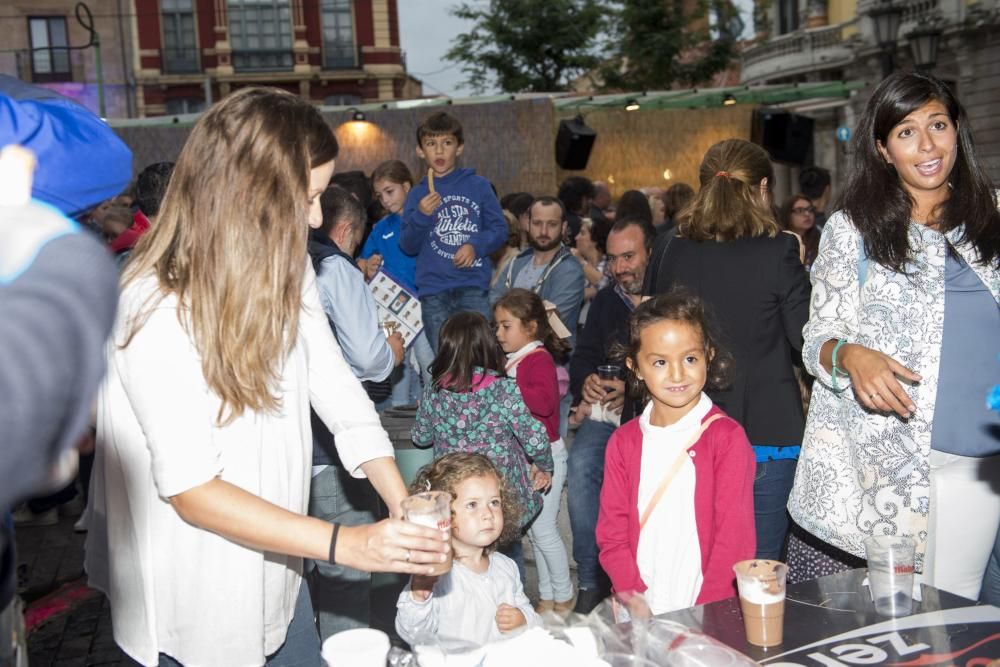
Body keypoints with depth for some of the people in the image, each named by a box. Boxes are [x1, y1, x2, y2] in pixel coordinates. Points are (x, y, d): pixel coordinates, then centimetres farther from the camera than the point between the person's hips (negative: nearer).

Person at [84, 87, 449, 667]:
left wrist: (408, 513, -18)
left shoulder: (288, 271, -3)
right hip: (196, 601, -6)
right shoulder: (156, 308, -26)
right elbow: (190, 490, -25)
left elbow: (339, 391, -7)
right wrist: (346, 544, -29)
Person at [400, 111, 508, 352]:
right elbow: (408, 246, 5)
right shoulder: (417, 195, 9)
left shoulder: (478, 186, 6)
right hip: (433, 292, 1)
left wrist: (476, 245, -11)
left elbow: (500, 229, 6)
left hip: (473, 287, -1)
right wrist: (421, 216, -11)